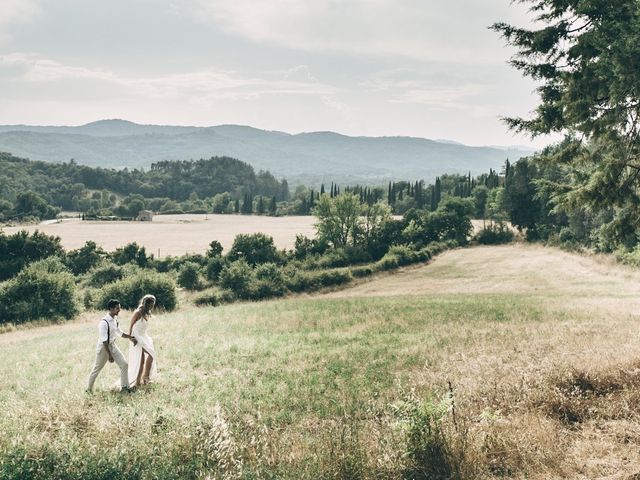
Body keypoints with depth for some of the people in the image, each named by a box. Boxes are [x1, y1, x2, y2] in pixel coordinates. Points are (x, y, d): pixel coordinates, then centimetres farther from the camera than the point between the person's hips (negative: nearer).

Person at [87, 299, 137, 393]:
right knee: (97, 369, 8)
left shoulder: (115, 319, -1)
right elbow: (104, 341, -26)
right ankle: (89, 389, 27)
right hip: (103, 347, -7)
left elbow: (119, 332, 15)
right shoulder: (104, 322, -26)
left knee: (124, 364, -1)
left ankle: (124, 387, 8)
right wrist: (109, 355, -26)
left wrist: (131, 337, 4)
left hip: (113, 345, 7)